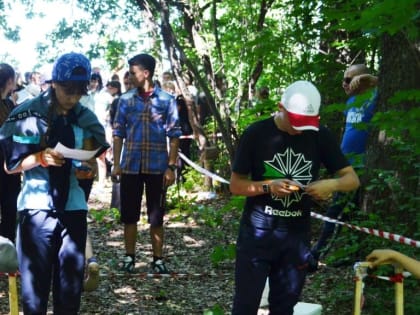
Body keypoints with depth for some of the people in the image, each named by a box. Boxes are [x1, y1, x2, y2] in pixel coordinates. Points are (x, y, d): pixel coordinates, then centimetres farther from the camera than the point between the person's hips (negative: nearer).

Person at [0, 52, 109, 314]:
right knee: (35, 285, -2)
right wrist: (40, 157, -19)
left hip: (73, 209, 4)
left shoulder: (87, 119, 8)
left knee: (71, 288, 7)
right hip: (37, 209, -3)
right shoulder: (28, 113, -4)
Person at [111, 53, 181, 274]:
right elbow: (118, 133, 7)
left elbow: (174, 136, -1)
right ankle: (129, 256, 20)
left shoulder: (166, 100, -2)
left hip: (157, 167, -2)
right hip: (130, 166, 2)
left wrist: (171, 167, -7)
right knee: (129, 214, 8)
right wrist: (116, 164, 1)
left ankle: (158, 258, 16)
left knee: (156, 216, 7)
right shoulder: (126, 100, 4)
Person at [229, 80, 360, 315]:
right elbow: (236, 185, -4)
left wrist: (332, 184, -21)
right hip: (257, 232, -2)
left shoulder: (320, 136, -2)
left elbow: (353, 179, 1)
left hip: (297, 235, 3)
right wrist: (268, 186, -23)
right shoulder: (257, 134, -9)